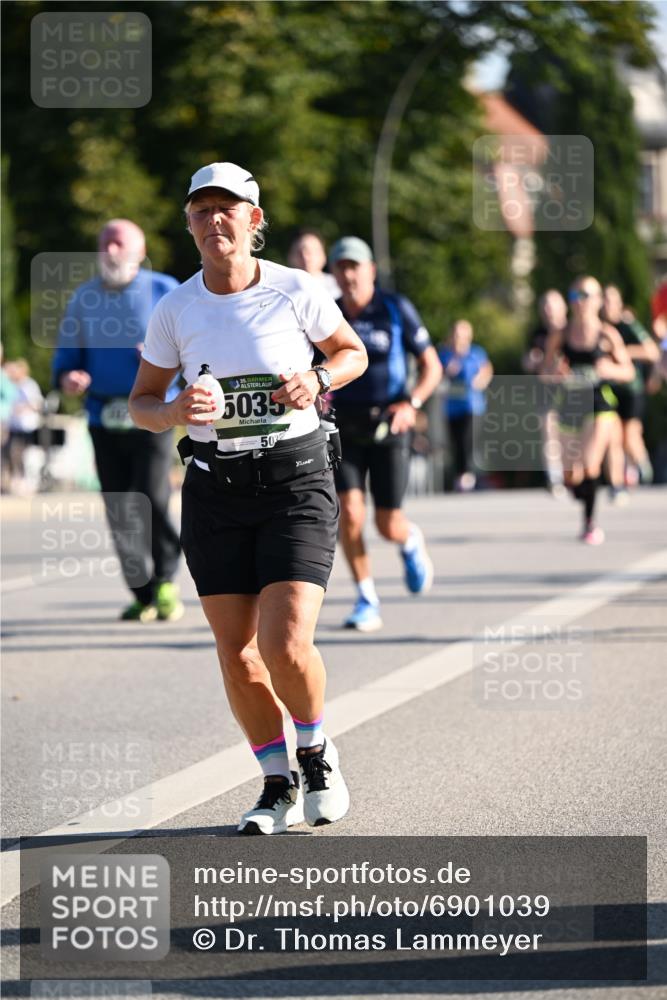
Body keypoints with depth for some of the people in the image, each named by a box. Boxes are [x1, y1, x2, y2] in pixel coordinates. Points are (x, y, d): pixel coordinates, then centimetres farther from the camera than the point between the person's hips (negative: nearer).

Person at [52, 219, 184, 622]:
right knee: (120, 513, 1)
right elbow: (67, 355, 14)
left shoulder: (165, 291, 3)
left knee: (152, 500, -15)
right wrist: (67, 379, -9)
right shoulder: (83, 298, 11)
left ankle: (166, 582, 6)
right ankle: (143, 595, 13)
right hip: (104, 418, 3)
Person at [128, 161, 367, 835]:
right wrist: (175, 413, -14)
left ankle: (316, 752, 15)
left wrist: (317, 381, -10)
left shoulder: (295, 291, -5)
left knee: (286, 644, -15)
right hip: (214, 488, 3)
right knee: (236, 653, 2)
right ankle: (278, 785, 21)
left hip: (296, 479, -3)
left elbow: (353, 352, 11)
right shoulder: (175, 310, 0)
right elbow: (141, 403, 8)